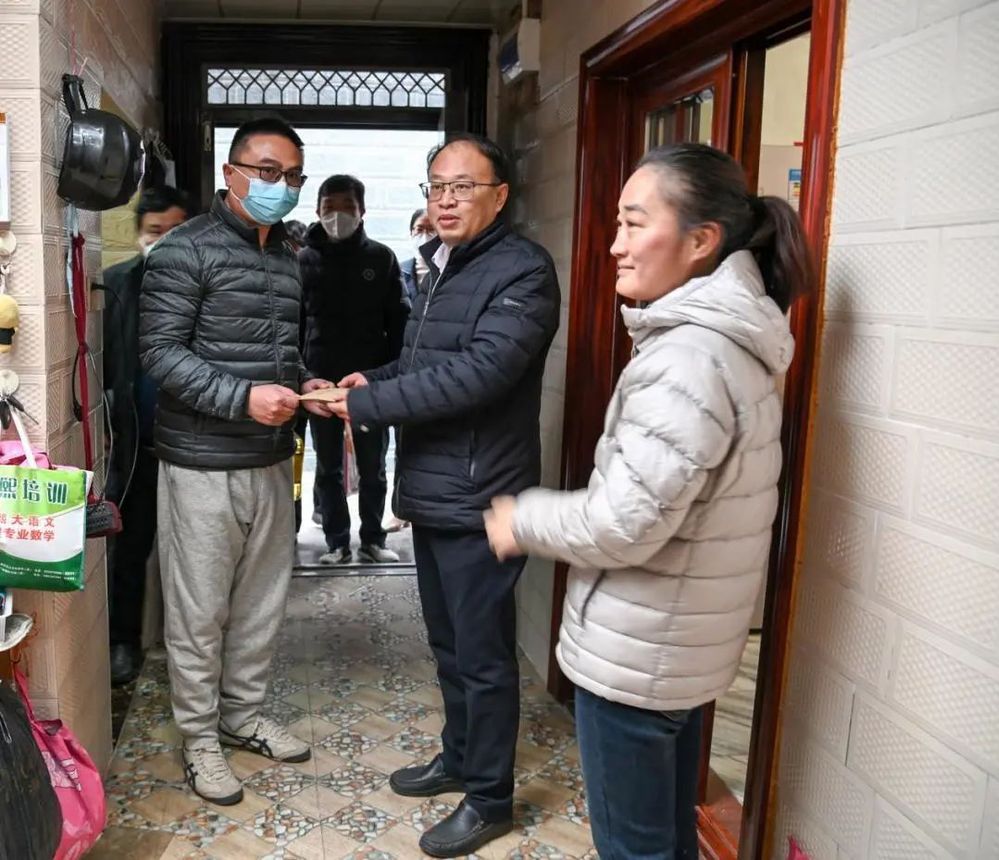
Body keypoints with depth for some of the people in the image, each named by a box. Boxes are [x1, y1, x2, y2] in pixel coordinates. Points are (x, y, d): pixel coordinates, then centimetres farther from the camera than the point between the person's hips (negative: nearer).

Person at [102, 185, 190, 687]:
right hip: (135, 442, 1)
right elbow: (102, 360, 1)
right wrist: (103, 426, -6)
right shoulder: (117, 283, 1)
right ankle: (123, 640, 24)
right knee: (128, 545, 10)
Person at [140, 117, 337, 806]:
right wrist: (243, 398, -24)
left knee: (262, 603, 16)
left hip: (272, 460, 7)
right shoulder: (187, 249, -9)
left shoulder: (290, 259, 13)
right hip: (203, 463, -6)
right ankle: (200, 738, 23)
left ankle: (243, 716, 34)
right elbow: (161, 351, -15)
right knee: (199, 611, 5)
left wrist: (307, 386, 0)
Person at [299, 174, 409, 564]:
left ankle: (372, 540, 22)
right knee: (328, 468, 9)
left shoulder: (381, 258, -1)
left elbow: (399, 320, 1)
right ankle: (337, 543, 19)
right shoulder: (304, 260, 0)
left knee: (372, 467, 10)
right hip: (321, 381, 1)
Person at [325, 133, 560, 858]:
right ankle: (459, 757, 39)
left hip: (478, 501, -9)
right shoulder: (439, 267, 15)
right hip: (431, 493, 9)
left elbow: (478, 372, -25)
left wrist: (364, 405, -19)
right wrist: (376, 383, 2)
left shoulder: (523, 271, -14)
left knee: (482, 655, 4)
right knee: (448, 643, 21)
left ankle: (490, 799, 21)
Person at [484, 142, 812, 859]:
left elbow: (626, 522, -26)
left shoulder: (689, 357, -24)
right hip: (686, 644, 10)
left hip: (636, 653, -9)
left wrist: (522, 520, -10)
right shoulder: (732, 338, 7)